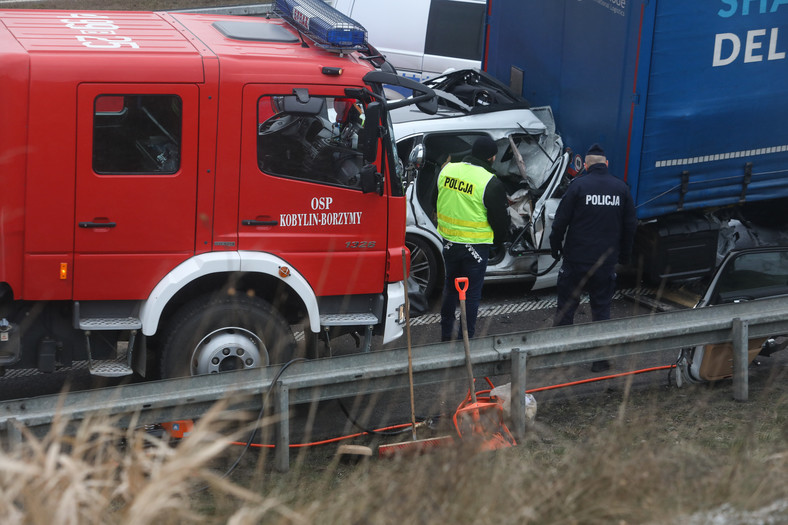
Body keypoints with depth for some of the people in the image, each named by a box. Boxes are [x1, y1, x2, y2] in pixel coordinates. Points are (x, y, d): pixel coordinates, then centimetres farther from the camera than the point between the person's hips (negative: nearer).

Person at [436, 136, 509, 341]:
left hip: (449, 241, 5)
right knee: (472, 293, 6)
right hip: (476, 245, -5)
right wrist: (500, 239, 11)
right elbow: (499, 218, -10)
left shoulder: (447, 170, -1)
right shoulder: (491, 183, -18)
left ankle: (445, 334, 31)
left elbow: (436, 204, 13)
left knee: (450, 286, 21)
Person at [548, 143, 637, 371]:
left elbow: (561, 221, -6)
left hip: (576, 258, -3)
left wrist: (555, 247, 8)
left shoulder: (579, 185, -8)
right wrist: (624, 255, 19)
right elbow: (630, 226, 9)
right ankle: (601, 358, 10)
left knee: (566, 307, 7)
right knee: (602, 308, 9)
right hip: (606, 261, 3)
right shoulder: (621, 188, 4)